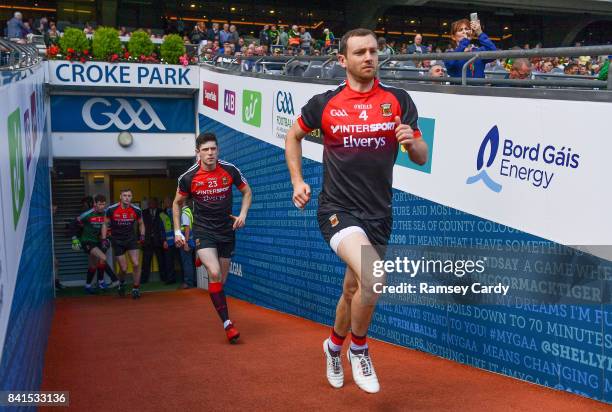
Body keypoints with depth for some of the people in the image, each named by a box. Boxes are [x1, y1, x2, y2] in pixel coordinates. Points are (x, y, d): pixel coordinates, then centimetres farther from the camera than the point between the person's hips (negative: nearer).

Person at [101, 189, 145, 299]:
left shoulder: (136, 210, -6)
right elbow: (105, 225, 2)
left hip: (131, 239, 1)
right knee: (123, 268, 0)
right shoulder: (111, 210, -11)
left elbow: (141, 224, 12)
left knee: (136, 264, -12)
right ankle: (121, 284, 32)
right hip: (117, 241, -1)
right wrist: (104, 239, -4)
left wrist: (142, 235, -2)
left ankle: (136, 289, 4)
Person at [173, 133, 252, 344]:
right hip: (203, 231, -3)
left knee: (221, 279, 8)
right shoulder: (188, 177, -10)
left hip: (226, 230, 3)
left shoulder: (230, 170, -7)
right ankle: (227, 323, -18)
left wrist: (242, 215, -5)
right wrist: (177, 231, 3)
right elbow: (177, 203, 7)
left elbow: (246, 192, 9)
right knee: (214, 273, -22)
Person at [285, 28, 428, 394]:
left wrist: (411, 142, -19)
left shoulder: (398, 100, 0)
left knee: (354, 291, 16)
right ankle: (359, 348, 3)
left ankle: (335, 345, 46)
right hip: (338, 209, -3)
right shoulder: (324, 104, -2)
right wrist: (298, 181, 6)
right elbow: (293, 136, 16)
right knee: (373, 279, -25)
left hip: (378, 215, 3)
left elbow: (422, 157, 3)